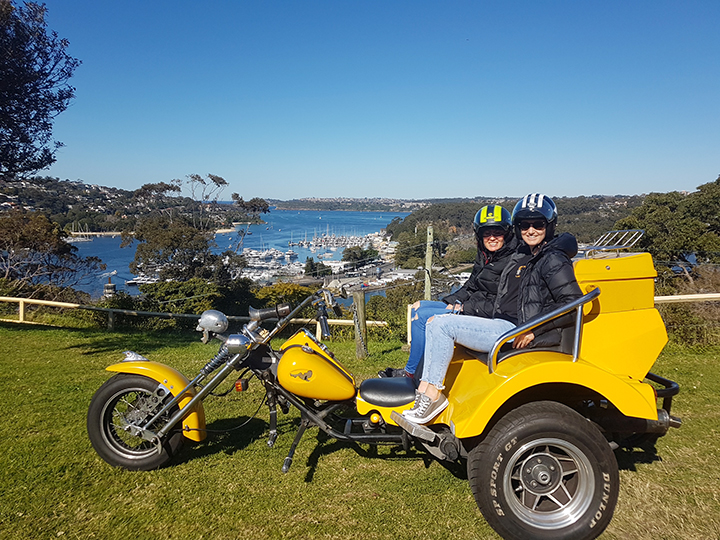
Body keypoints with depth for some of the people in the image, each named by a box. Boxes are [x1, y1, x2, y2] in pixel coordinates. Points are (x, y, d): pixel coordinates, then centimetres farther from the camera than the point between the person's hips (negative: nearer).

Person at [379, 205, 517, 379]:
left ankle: (411, 372, -1)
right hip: (469, 308, 10)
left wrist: (465, 307, -18)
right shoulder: (484, 256, 11)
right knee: (417, 307, 7)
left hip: (489, 317, -10)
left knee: (423, 316, -16)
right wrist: (452, 301, 1)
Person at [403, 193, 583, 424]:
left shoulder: (555, 261, -9)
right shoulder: (521, 256, 17)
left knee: (443, 325, -21)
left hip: (517, 333, -10)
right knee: (435, 323, 2)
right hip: (502, 325, 10)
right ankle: (425, 388, -6)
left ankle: (433, 394, -14)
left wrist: (533, 329, -19)